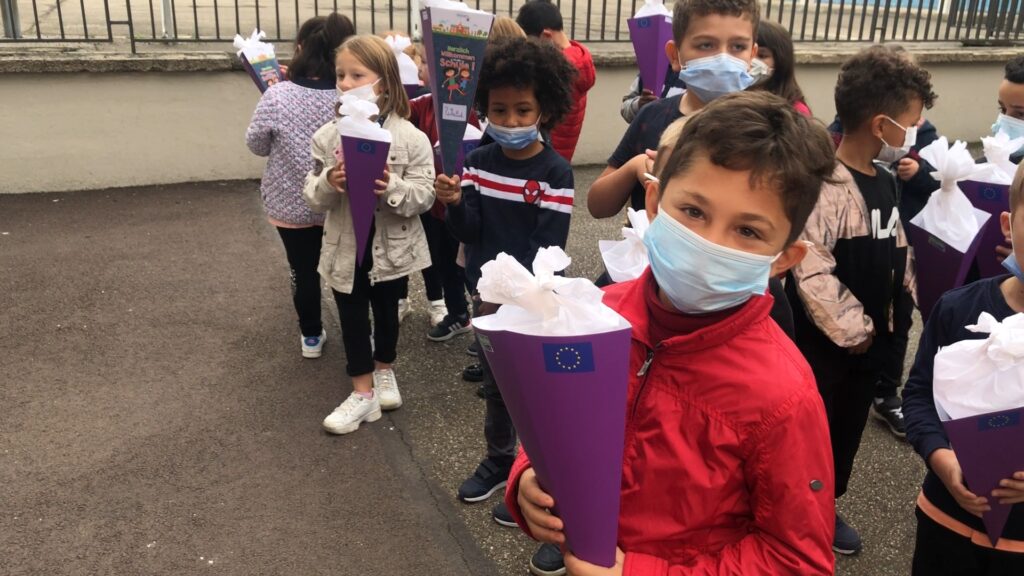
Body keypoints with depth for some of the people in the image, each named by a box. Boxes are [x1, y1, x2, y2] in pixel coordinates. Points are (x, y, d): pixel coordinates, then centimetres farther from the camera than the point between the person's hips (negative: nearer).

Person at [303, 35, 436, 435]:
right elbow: (312, 198, -5)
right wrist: (329, 183, -26)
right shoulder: (327, 137, -6)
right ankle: (364, 393, 24)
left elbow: (424, 196, -14)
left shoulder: (411, 138, -13)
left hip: (392, 247, -1)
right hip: (346, 247, 1)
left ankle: (384, 371, 43)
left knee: (387, 310, 19)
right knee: (352, 318, 10)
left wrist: (392, 187, -32)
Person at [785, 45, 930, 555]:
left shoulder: (884, 182, 6)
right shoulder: (826, 185, -24)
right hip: (827, 343, -9)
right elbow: (811, 270, -29)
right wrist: (852, 329, -19)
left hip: (873, 337, 9)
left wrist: (901, 312, 8)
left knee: (847, 427, 21)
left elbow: (897, 254, 16)